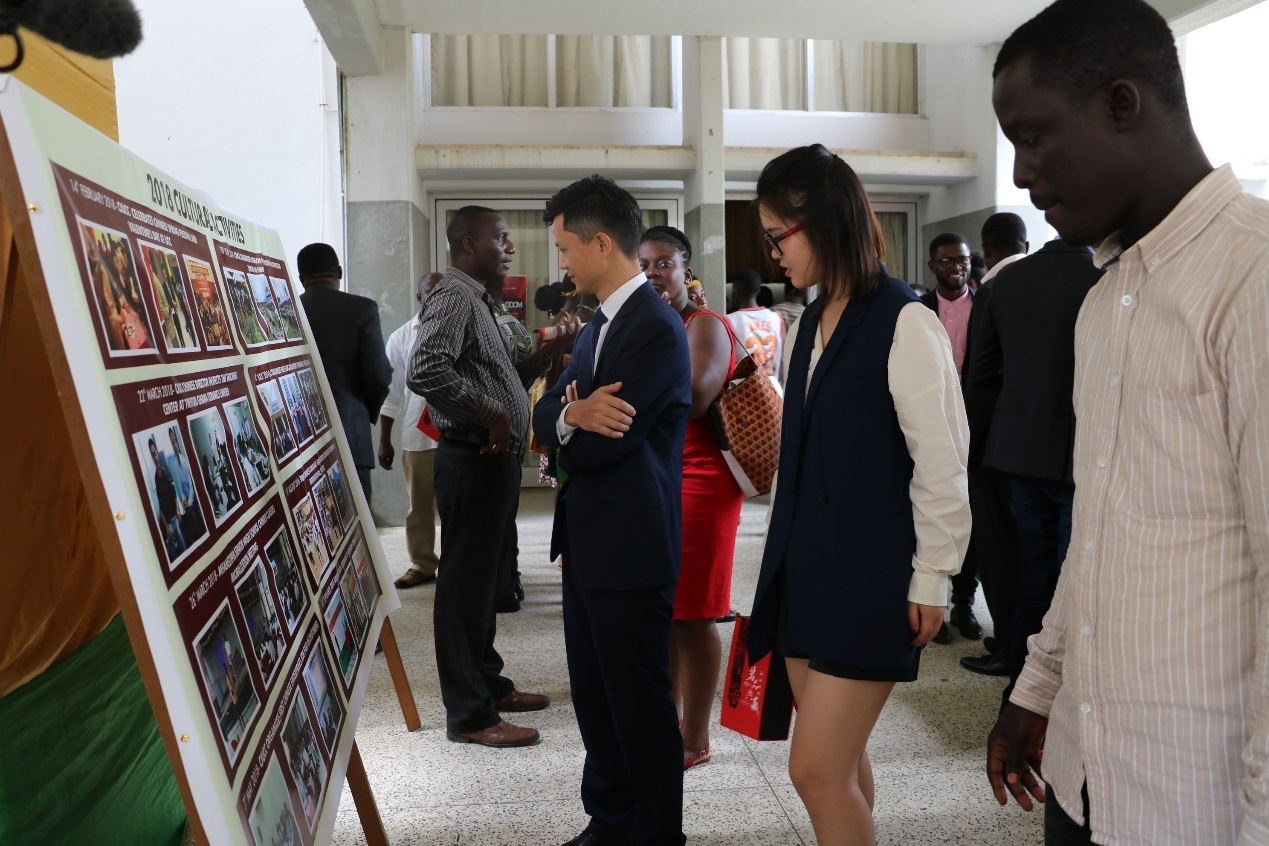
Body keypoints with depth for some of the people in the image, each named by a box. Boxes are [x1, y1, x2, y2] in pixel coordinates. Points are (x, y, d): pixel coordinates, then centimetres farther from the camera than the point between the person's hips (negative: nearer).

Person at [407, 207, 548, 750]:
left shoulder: (476, 299, 17)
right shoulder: (454, 297, -15)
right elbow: (425, 372, -30)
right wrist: (492, 412, -22)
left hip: (494, 460, 10)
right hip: (474, 460, -10)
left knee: (482, 579, 19)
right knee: (465, 584, -1)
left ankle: (488, 684, 34)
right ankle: (469, 715, 9)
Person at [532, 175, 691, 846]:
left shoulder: (657, 330, -18)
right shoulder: (601, 324, 13)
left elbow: (599, 446, -22)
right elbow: (544, 416, 6)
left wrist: (571, 418, 0)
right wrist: (572, 413, -16)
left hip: (630, 546, -9)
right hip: (588, 540, 9)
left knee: (639, 701, 5)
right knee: (594, 695, 18)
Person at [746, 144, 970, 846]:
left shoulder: (905, 323, -13)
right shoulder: (808, 325, 9)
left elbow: (941, 461, -12)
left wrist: (931, 578, -9)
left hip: (870, 575, -7)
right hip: (805, 568, 7)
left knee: (816, 769, -5)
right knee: (840, 762, 15)